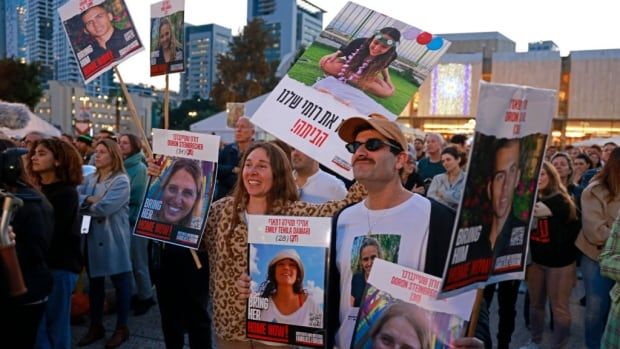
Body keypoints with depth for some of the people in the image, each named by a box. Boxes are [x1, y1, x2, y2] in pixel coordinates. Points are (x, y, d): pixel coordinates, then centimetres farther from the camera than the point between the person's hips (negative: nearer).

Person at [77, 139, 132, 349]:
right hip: (93, 237, 7)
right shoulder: (90, 179, 10)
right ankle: (96, 325, 28)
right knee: (94, 281, 14)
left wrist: (83, 203, -5)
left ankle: (122, 328, 16)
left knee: (120, 282, 5)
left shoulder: (121, 180, -12)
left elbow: (104, 208, -21)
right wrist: (89, 200, -19)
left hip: (114, 238, -7)